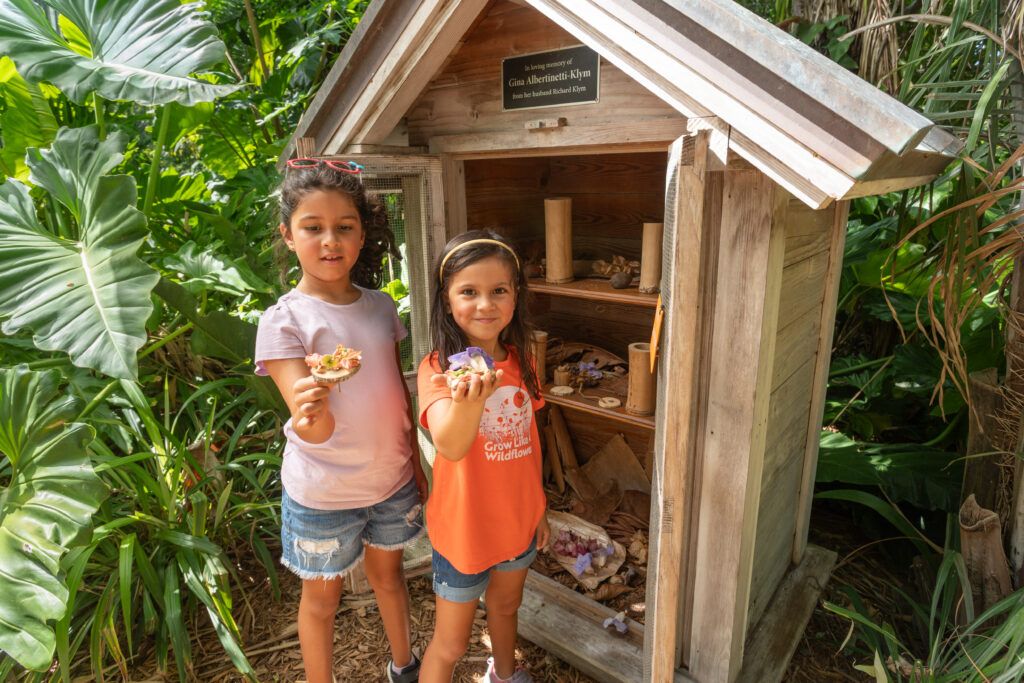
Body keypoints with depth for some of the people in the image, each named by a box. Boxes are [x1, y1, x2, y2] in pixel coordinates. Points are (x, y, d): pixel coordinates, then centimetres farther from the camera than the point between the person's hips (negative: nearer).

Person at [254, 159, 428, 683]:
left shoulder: (381, 306, -3)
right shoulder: (284, 320, -17)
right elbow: (315, 429, -25)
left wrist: (415, 461, 10)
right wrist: (312, 413, -47)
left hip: (392, 480, 4)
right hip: (322, 492, -4)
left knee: (387, 571, 25)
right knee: (322, 595, 17)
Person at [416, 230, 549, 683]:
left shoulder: (520, 362, -5)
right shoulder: (437, 369, -22)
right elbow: (449, 447, -40)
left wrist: (539, 508, 13)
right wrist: (469, 398, -60)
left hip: (518, 521, 5)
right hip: (464, 528, -5)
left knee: (505, 606, 30)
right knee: (451, 644, 12)